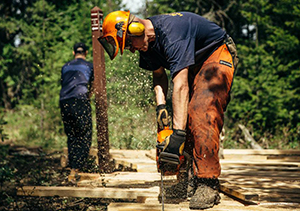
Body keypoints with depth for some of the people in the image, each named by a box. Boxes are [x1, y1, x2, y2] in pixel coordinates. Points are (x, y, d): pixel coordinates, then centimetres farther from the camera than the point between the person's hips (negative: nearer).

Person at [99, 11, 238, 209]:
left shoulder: (170, 32, -34)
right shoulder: (147, 41, -5)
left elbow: (181, 86, -39)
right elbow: (159, 75, 8)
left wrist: (178, 134, -41)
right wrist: (161, 105, -10)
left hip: (218, 55, -10)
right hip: (195, 65, 10)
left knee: (202, 116, -24)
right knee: (185, 118, 1)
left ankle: (207, 186, -28)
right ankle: (188, 182, 4)